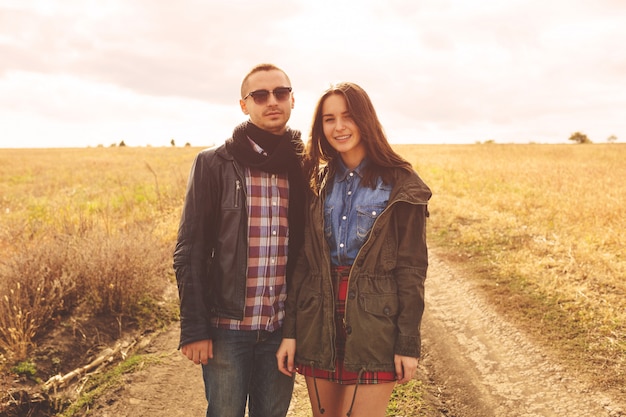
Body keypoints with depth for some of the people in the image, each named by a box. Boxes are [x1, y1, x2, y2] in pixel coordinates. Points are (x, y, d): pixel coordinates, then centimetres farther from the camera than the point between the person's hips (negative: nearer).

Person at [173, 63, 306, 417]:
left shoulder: (304, 169, 4)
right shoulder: (214, 165, -4)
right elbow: (190, 252, -6)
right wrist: (194, 329, -10)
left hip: (281, 329, 3)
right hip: (227, 327, -2)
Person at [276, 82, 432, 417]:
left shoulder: (400, 185, -4)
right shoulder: (318, 182, 7)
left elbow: (412, 267, -5)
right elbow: (301, 261, 5)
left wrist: (408, 344, -8)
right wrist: (290, 331, 1)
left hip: (373, 327, -4)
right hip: (319, 325, 4)